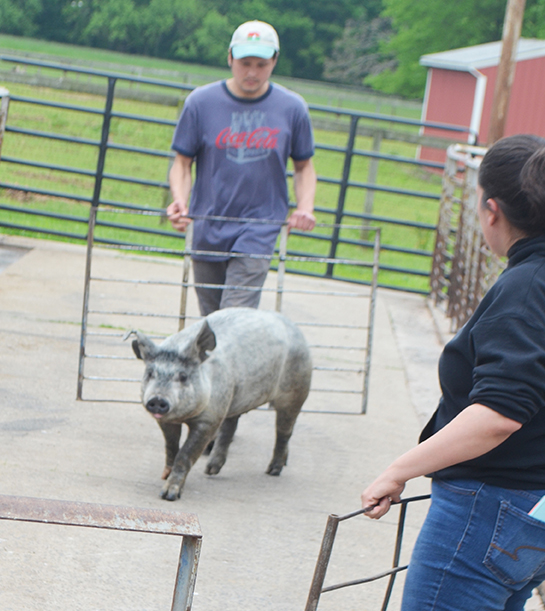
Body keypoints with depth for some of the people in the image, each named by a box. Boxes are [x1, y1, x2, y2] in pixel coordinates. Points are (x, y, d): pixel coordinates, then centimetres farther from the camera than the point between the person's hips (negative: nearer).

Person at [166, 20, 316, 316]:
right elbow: (182, 162, 3)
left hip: (260, 230, -2)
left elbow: (303, 166, 11)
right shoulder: (201, 102, -2)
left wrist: (305, 207, -7)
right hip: (207, 230, 2)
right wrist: (180, 201, -17)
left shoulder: (292, 108, -1)